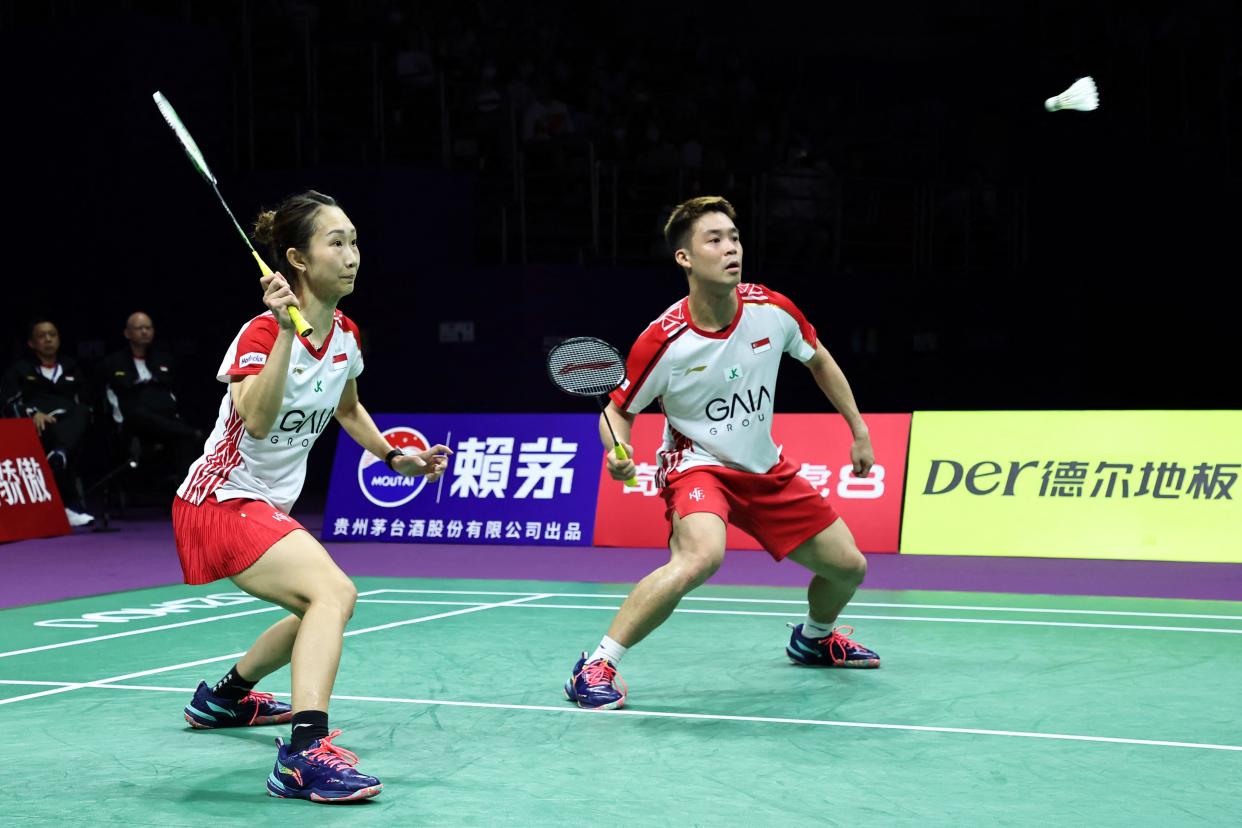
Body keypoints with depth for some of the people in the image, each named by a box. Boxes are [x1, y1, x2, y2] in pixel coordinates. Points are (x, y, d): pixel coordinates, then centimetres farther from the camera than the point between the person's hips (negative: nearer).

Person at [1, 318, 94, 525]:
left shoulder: (72, 368, 31)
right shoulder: (19, 370, 20)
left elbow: (86, 402, 21)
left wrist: (82, 415, -3)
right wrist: (33, 413, -18)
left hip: (73, 422, 3)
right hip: (38, 427, -2)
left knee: (81, 413, -36)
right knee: (52, 433, -39)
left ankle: (59, 456, -66)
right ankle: (71, 506, -54)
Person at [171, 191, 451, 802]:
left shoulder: (345, 337, 3)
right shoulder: (263, 334, -20)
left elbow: (347, 409, 24)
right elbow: (257, 421, -39)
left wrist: (395, 457, 16)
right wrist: (286, 331, -42)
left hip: (268, 507, 9)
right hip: (221, 502, -9)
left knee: (322, 612, 27)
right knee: (334, 591, -30)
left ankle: (225, 696, 47)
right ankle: (305, 754, -39)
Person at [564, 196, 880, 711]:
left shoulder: (773, 311, -12)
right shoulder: (663, 342, -22)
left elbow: (819, 361, 9)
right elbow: (618, 410, -8)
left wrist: (859, 430, 11)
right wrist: (618, 454, -30)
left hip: (765, 469, 6)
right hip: (697, 464, -6)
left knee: (848, 567, 9)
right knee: (701, 555, -37)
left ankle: (814, 638, 45)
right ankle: (595, 668, -25)